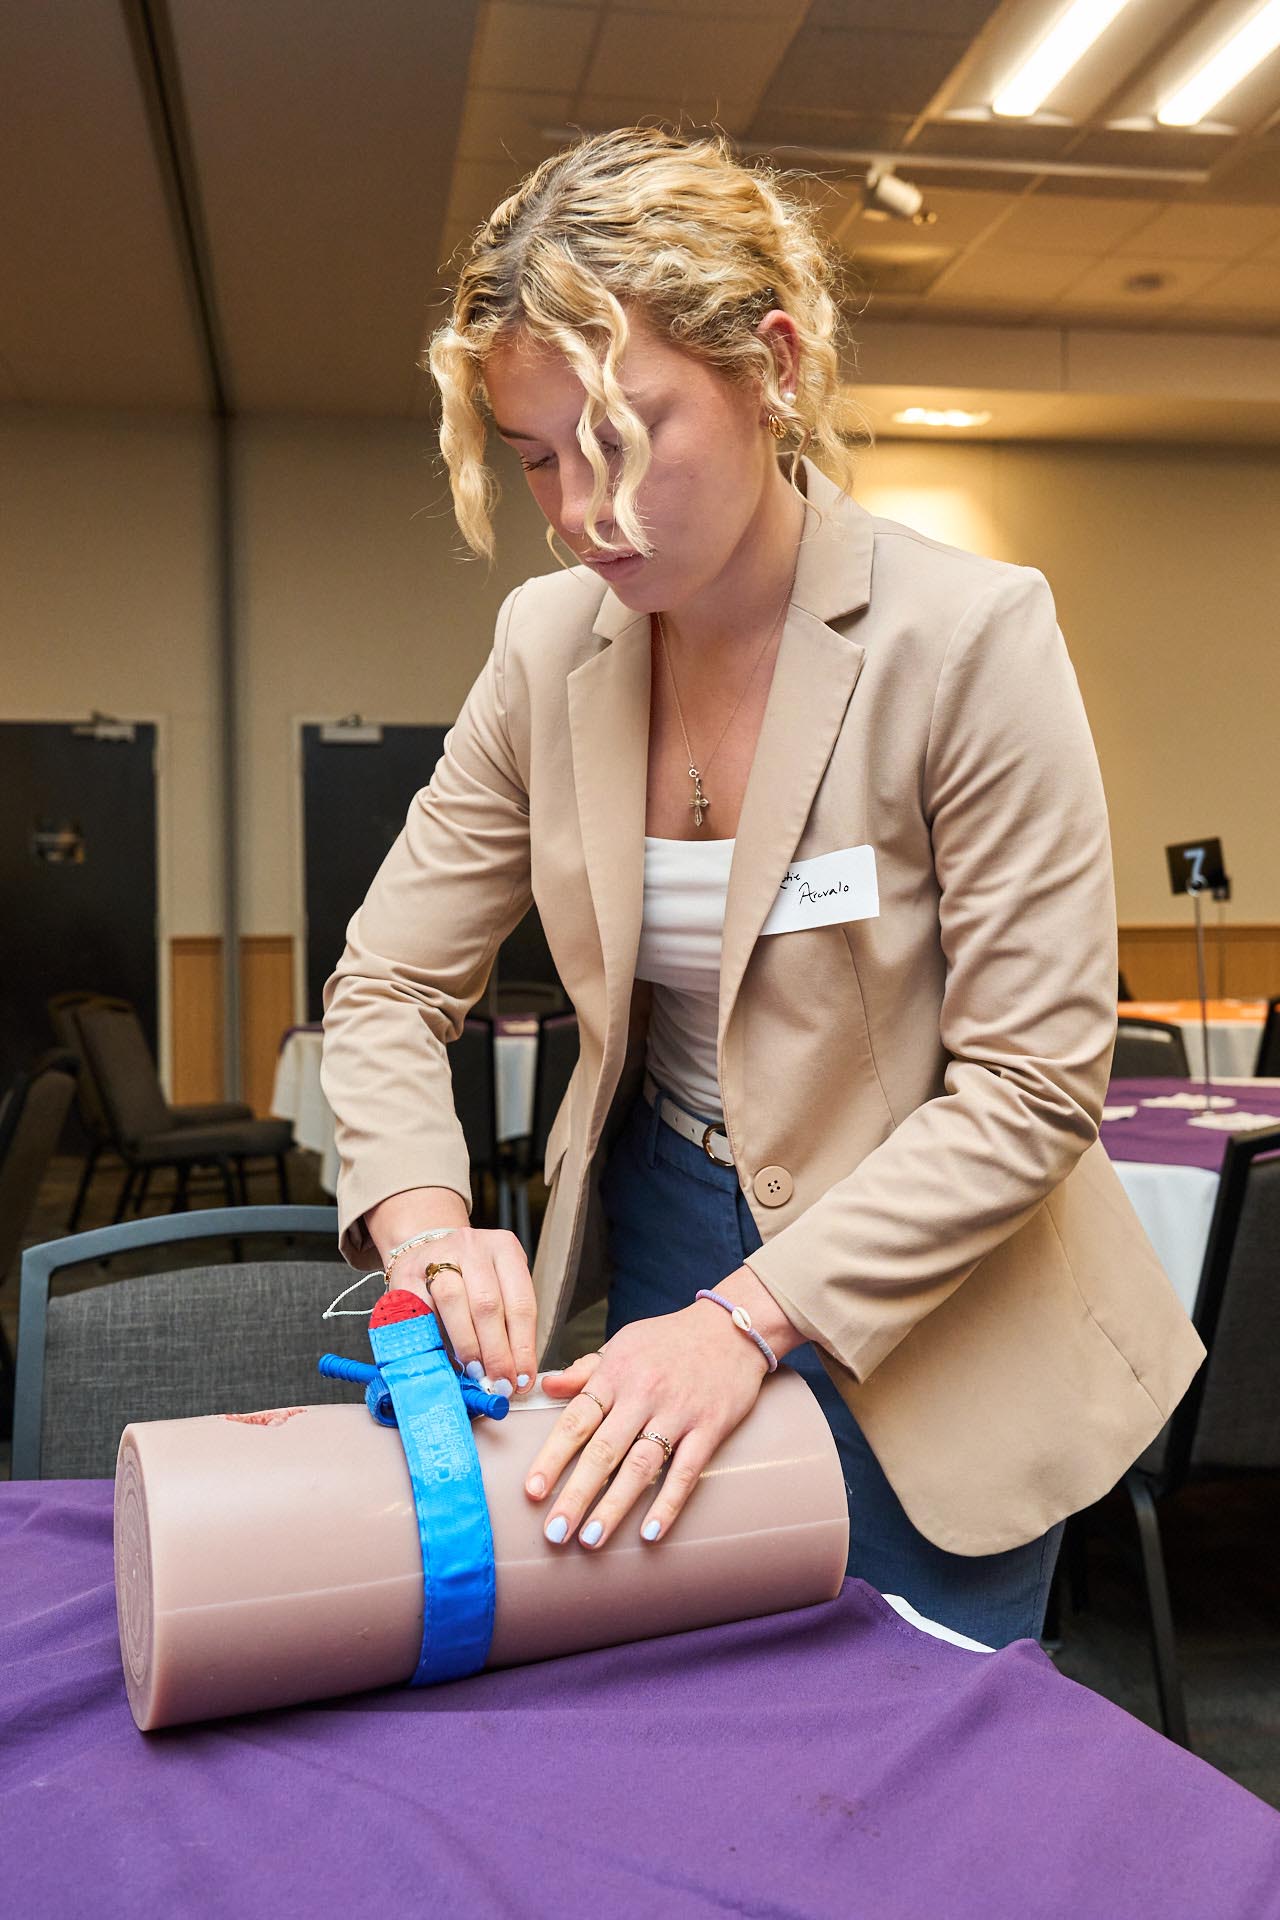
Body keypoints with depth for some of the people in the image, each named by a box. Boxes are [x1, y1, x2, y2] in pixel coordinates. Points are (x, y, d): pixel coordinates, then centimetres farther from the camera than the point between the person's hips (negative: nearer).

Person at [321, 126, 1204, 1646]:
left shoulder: (971, 638, -20)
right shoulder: (550, 644, -6)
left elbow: (1031, 1089, -20)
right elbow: (390, 983, -2)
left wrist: (753, 1314, -27)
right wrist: (424, 1218, -20)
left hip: (924, 1333, -3)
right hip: (661, 1247, 4)